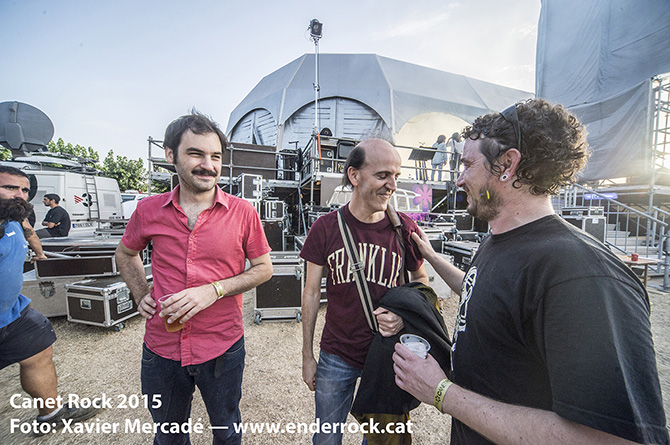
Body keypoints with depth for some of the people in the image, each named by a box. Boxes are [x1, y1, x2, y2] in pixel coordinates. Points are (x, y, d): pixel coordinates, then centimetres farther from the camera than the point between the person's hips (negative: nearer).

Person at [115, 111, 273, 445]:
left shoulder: (242, 212, -11)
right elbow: (125, 254, 16)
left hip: (223, 348, -1)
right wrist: (141, 294, 2)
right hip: (162, 347, 2)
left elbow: (264, 268, -6)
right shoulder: (149, 210, -4)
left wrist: (214, 290, -18)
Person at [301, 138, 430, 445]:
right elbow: (312, 293, -4)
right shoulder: (325, 228, -12)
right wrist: (307, 355, 1)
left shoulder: (405, 228, -11)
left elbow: (421, 280, 3)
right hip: (336, 357, 0)